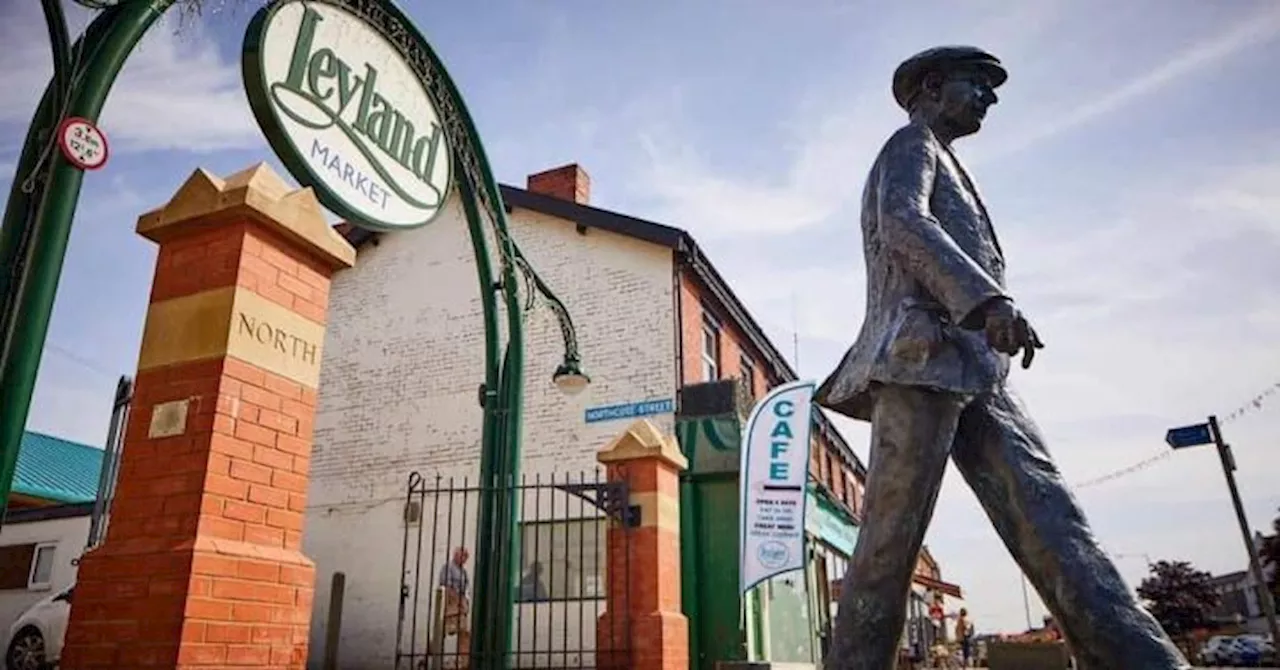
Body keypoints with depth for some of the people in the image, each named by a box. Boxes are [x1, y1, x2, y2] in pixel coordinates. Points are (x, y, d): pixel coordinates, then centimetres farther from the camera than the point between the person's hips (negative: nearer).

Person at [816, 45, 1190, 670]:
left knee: (1049, 522, -9)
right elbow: (903, 224, -14)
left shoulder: (938, 166, 36)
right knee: (889, 543, -11)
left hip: (972, 371, 9)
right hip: (926, 354, -9)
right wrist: (987, 298, -30)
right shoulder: (910, 144, 7)